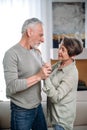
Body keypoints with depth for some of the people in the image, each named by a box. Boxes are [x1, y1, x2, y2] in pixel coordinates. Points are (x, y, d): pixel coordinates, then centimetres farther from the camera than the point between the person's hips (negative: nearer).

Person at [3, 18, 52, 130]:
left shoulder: (37, 52, 7)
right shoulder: (12, 54, -18)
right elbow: (12, 86, -26)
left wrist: (46, 71, -9)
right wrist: (38, 76, -26)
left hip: (38, 105, 7)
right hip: (21, 110, -7)